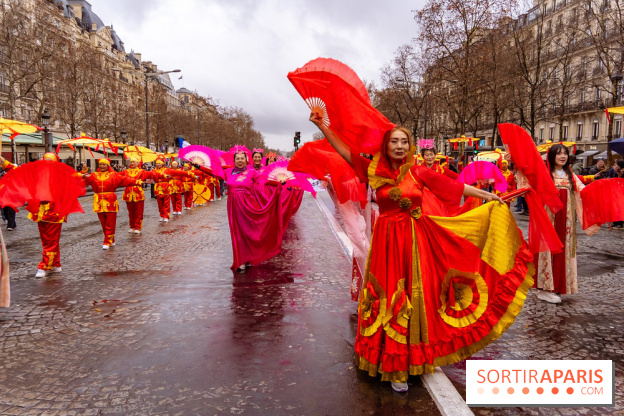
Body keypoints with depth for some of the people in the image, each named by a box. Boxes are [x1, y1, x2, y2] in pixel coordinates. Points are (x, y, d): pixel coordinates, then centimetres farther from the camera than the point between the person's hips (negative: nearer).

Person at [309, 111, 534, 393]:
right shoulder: (375, 171, 0)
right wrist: (322, 126, -5)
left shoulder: (418, 172, 1)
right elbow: (344, 150, -1)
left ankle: (416, 357, 27)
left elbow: (453, 186, 4)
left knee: (417, 297, 8)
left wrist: (488, 196, 8)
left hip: (418, 239, 1)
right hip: (388, 240, -1)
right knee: (390, 298, 3)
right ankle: (394, 366, 15)